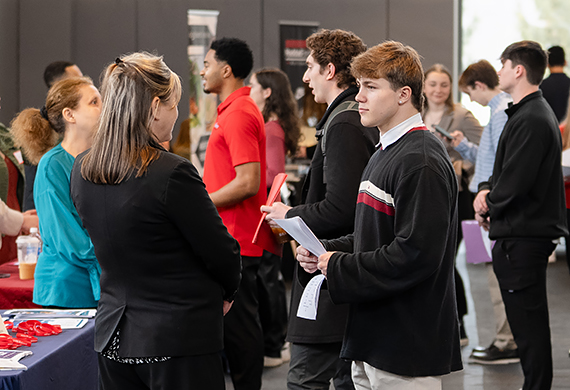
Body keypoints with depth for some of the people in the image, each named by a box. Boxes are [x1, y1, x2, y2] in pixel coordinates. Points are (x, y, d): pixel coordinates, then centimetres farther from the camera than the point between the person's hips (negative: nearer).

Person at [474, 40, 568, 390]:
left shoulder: (531, 120, -18)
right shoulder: (536, 113, 16)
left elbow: (515, 183, -22)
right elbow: (510, 171, 22)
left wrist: (489, 204, -4)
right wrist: (488, 190, 4)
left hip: (523, 237, -11)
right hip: (529, 231, 11)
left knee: (528, 324, -6)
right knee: (531, 322, 16)